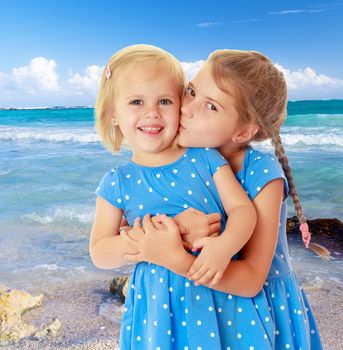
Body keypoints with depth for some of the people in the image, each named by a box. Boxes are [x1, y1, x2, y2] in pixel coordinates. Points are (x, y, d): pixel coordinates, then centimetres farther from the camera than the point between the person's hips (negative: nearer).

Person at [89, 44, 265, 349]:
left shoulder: (205, 158, -4)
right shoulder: (117, 183, -4)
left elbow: (243, 208, -7)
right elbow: (98, 253, 0)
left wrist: (224, 246, -26)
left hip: (221, 289, 1)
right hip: (160, 300, 0)